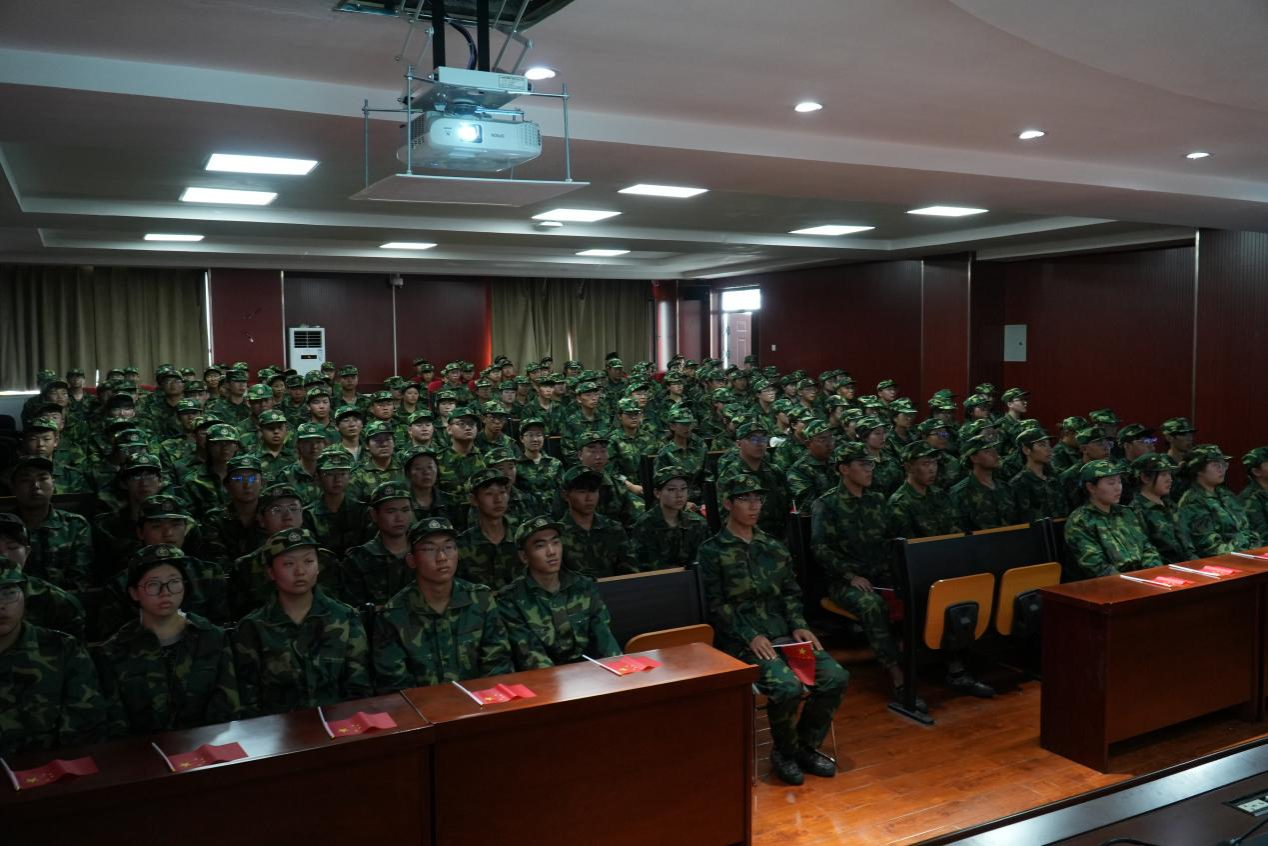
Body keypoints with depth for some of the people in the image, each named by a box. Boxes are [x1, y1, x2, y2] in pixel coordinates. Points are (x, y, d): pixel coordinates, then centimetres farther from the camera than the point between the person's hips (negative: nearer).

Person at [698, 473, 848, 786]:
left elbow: (791, 593, 17)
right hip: (742, 640, -5)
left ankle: (807, 746, 6)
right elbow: (716, 605, -6)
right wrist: (750, 636, -17)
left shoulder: (773, 547, 17)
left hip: (783, 632, 6)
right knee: (788, 686, -29)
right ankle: (783, 751, 0)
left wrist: (799, 626, -1)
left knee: (836, 677, -15)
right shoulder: (712, 550, 0)